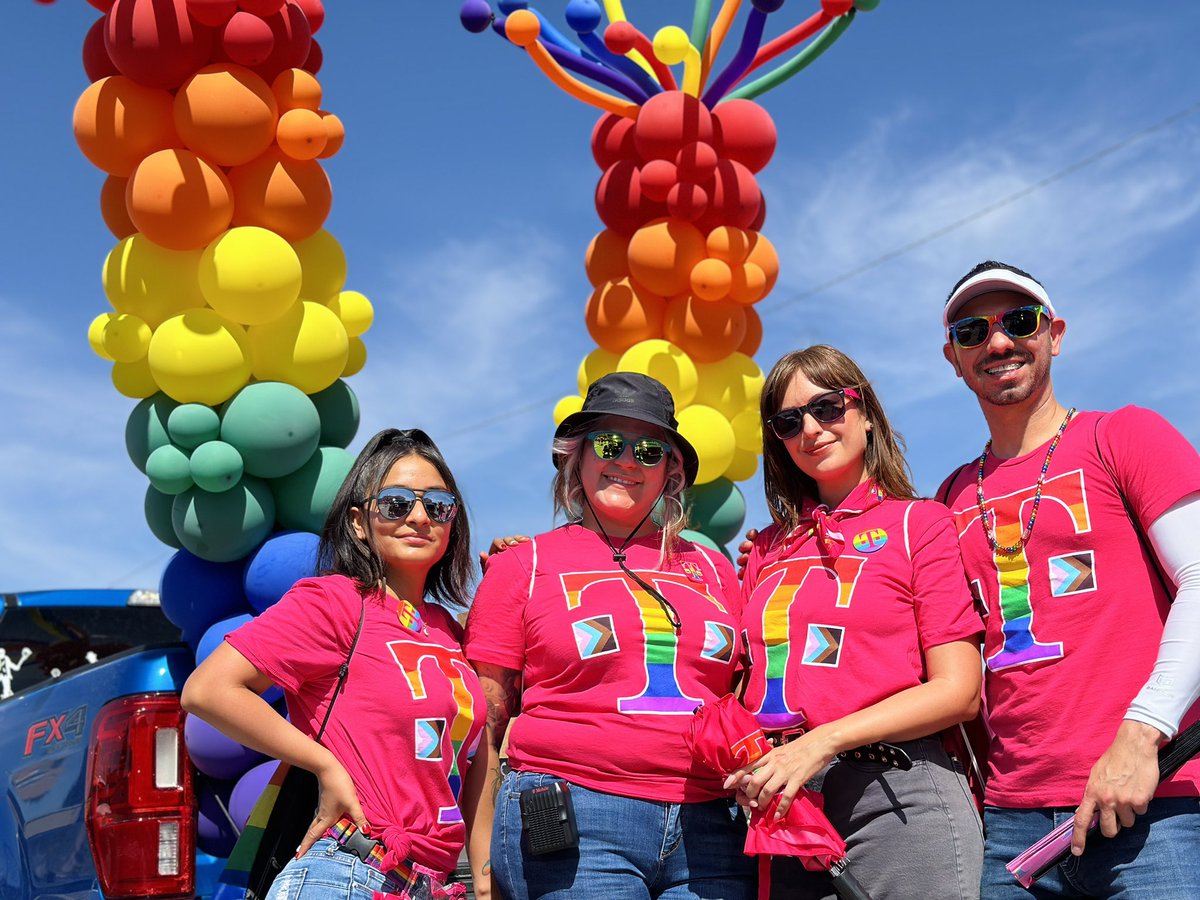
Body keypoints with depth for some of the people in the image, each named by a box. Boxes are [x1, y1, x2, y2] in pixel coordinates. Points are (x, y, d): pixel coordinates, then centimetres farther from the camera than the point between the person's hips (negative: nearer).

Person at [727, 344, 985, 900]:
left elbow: (958, 692, -5)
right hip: (780, 805, 4)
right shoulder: (769, 549, 15)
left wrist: (823, 741, -14)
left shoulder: (919, 522, 3)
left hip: (895, 796, -4)